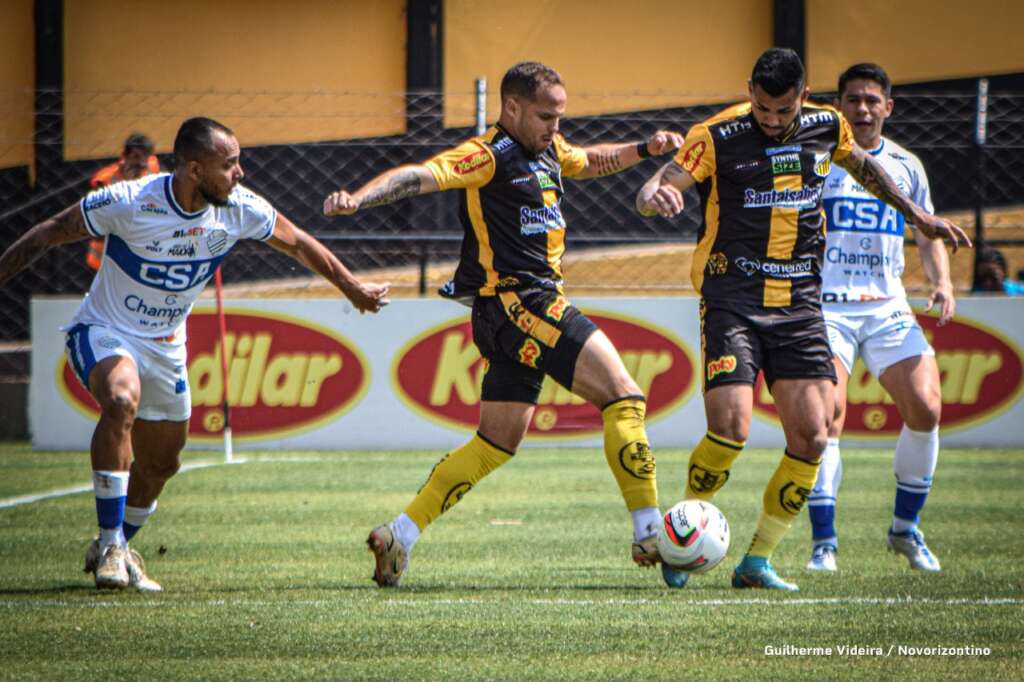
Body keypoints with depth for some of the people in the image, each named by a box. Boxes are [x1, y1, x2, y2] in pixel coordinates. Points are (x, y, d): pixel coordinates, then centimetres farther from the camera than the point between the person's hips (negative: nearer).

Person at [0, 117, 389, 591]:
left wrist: (352, 289, 15)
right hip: (104, 332, -6)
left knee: (161, 463, 12)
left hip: (166, 347, 6)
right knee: (122, 401, -36)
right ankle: (110, 541, -28)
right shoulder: (129, 203, -27)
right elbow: (48, 234, -15)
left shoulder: (239, 209, -13)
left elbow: (298, 244, 6)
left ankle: (114, 551, 37)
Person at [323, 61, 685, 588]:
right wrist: (358, 198, -40)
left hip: (530, 304, 10)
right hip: (517, 300, -10)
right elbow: (419, 176, -24)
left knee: (497, 443, 12)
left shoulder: (546, 149, 16)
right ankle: (650, 535, -12)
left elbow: (590, 163, 37)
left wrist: (644, 149, 22)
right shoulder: (488, 155, -12)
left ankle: (399, 536, 13)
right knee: (624, 396, -12)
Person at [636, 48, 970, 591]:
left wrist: (915, 214, 33)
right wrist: (656, 196, -39)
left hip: (800, 306, 4)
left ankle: (757, 561, 7)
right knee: (730, 430, -18)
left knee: (811, 437, -7)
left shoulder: (825, 128, 5)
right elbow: (650, 193, -15)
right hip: (733, 303, -4)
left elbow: (861, 164, 28)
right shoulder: (718, 137, -9)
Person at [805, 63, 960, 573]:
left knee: (925, 409, -11)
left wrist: (942, 282, 3)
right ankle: (823, 542, -11)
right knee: (828, 413, -19)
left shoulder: (905, 166, 14)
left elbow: (928, 236, 21)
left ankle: (905, 528, 8)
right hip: (826, 306, -3)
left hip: (887, 307, 3)